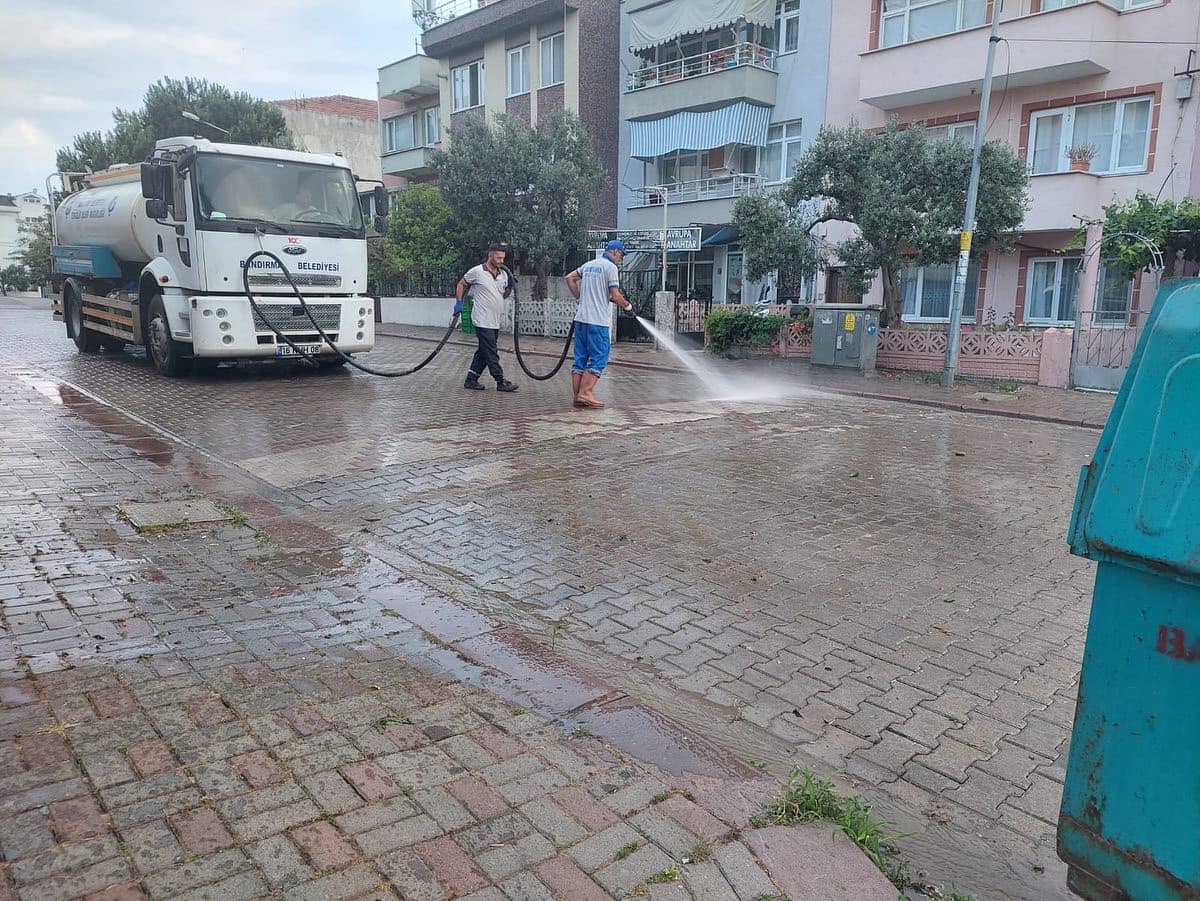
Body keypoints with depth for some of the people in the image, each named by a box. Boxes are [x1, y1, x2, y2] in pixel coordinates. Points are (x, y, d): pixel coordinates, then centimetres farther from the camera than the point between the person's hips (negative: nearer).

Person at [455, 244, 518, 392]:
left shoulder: (503, 274, 11)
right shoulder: (477, 272, -7)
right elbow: (461, 284, 4)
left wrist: (511, 286, 2)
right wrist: (459, 302, -3)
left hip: (495, 322, 8)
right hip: (483, 321, -8)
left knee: (483, 352, 11)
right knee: (491, 352, -4)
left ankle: (471, 380, 19)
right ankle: (501, 381, 0)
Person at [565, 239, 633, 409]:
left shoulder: (588, 265, 16)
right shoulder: (611, 267, -6)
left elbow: (569, 278, 23)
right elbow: (615, 296, -11)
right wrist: (628, 306, 6)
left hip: (581, 318, 8)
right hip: (598, 321, -7)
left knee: (580, 358, 8)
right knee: (598, 358, -3)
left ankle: (577, 395, 8)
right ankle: (586, 393, -11)